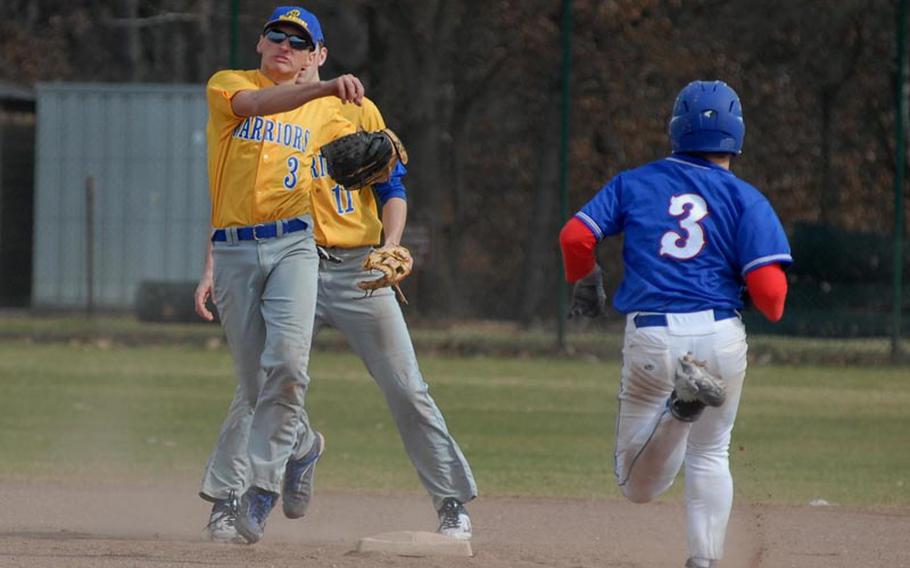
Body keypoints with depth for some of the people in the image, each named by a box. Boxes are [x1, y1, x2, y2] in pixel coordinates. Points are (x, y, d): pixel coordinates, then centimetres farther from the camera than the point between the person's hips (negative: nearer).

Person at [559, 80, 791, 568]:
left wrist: (585, 281, 20)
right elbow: (768, 288, -8)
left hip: (649, 339, 0)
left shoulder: (634, 183, 9)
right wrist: (773, 307, 16)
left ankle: (682, 402, -25)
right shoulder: (745, 199, 2)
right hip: (720, 336, 0)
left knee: (638, 485, 4)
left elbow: (575, 235, -1)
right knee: (710, 456, 22)